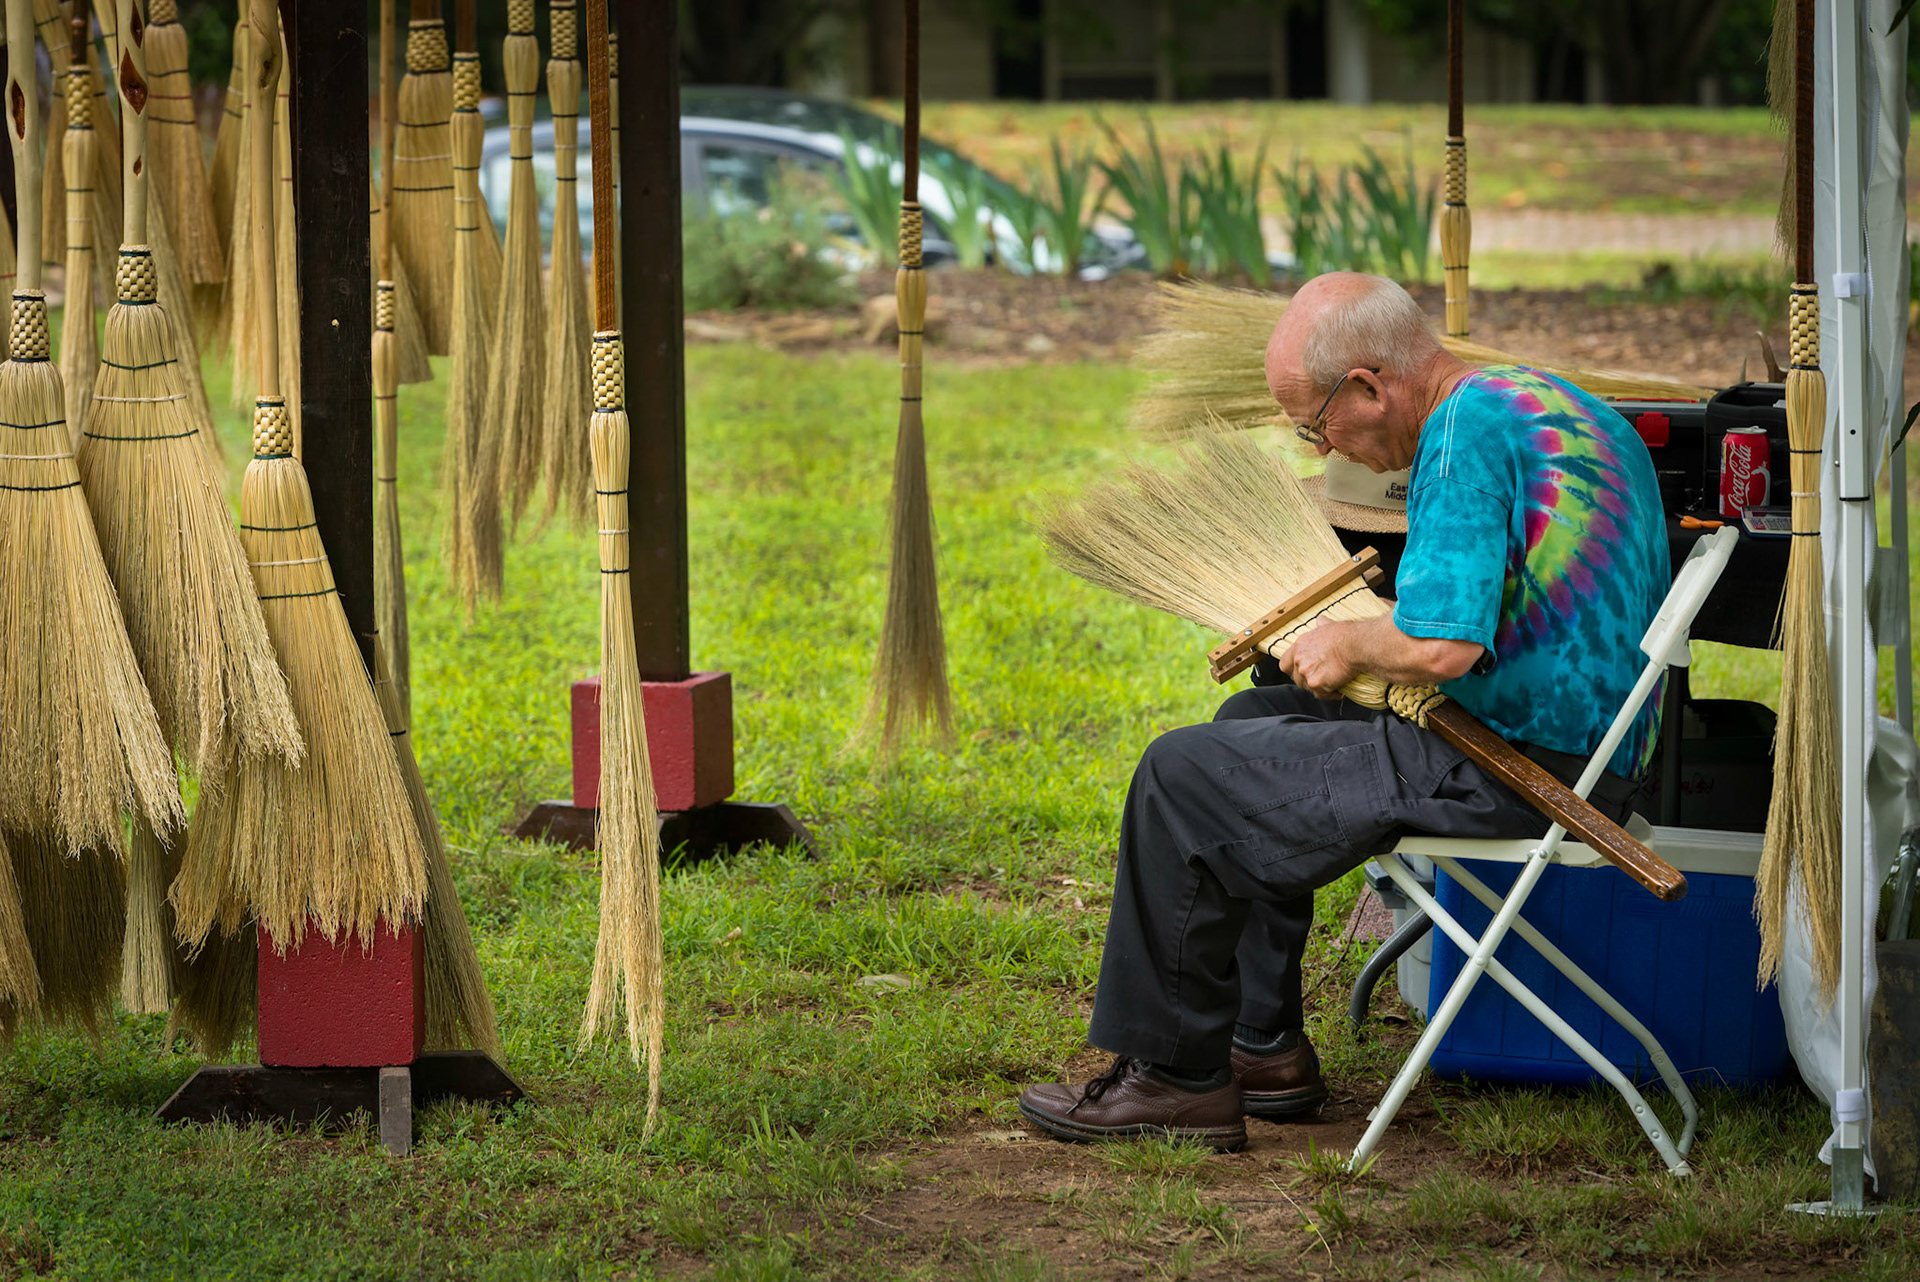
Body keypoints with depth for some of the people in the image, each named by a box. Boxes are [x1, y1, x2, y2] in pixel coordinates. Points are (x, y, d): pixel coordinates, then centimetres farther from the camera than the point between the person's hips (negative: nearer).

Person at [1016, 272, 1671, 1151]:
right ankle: (1263, 1047, 24)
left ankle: (1176, 1073, 5)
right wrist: (1369, 633, 16)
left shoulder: (1466, 431, -19)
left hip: (1510, 770, -11)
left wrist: (1349, 645, -8)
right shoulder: (1549, 397, 13)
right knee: (1252, 722, 24)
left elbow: (1441, 645, -27)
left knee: (1183, 779, -3)